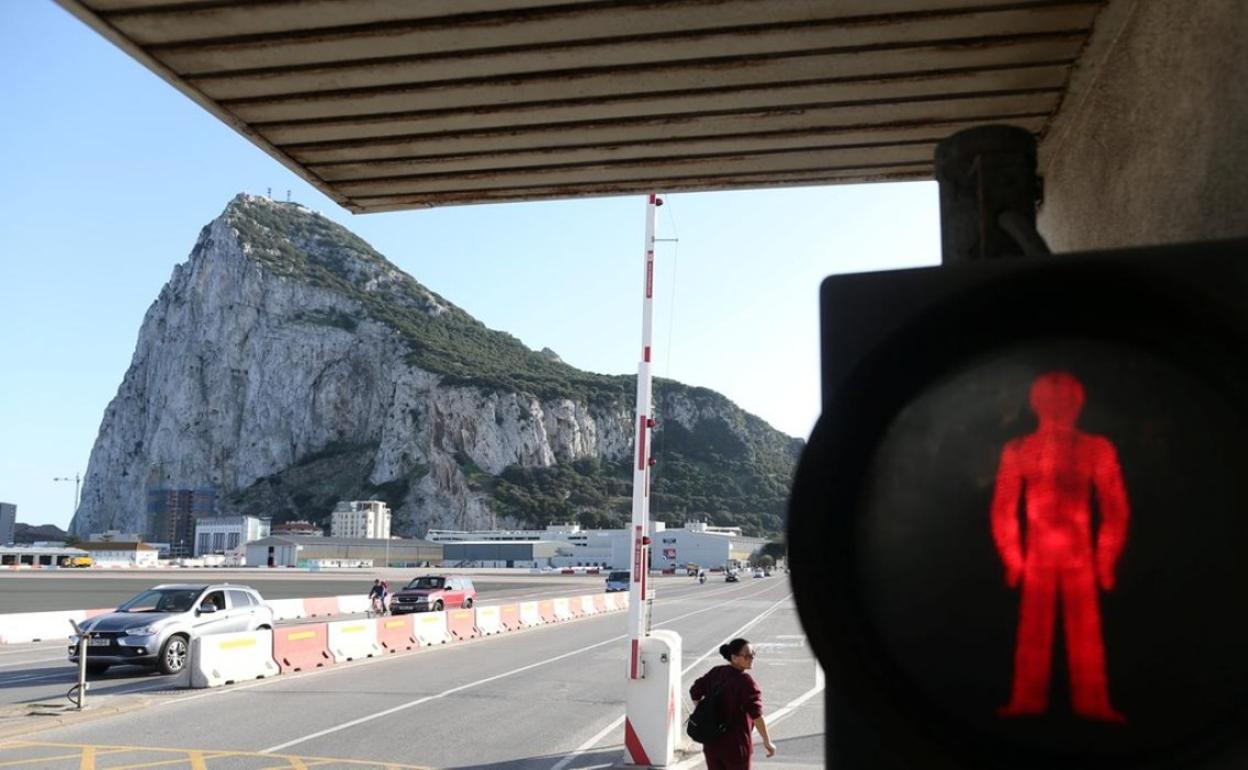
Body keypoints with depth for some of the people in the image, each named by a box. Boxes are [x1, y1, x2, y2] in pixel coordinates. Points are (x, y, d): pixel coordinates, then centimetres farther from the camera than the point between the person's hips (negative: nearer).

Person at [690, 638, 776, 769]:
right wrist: (767, 741, -16)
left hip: (711, 742, 6)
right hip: (736, 744, -6)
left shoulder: (715, 673, 2)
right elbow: (756, 715, -22)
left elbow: (695, 692, 7)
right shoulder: (746, 682, -18)